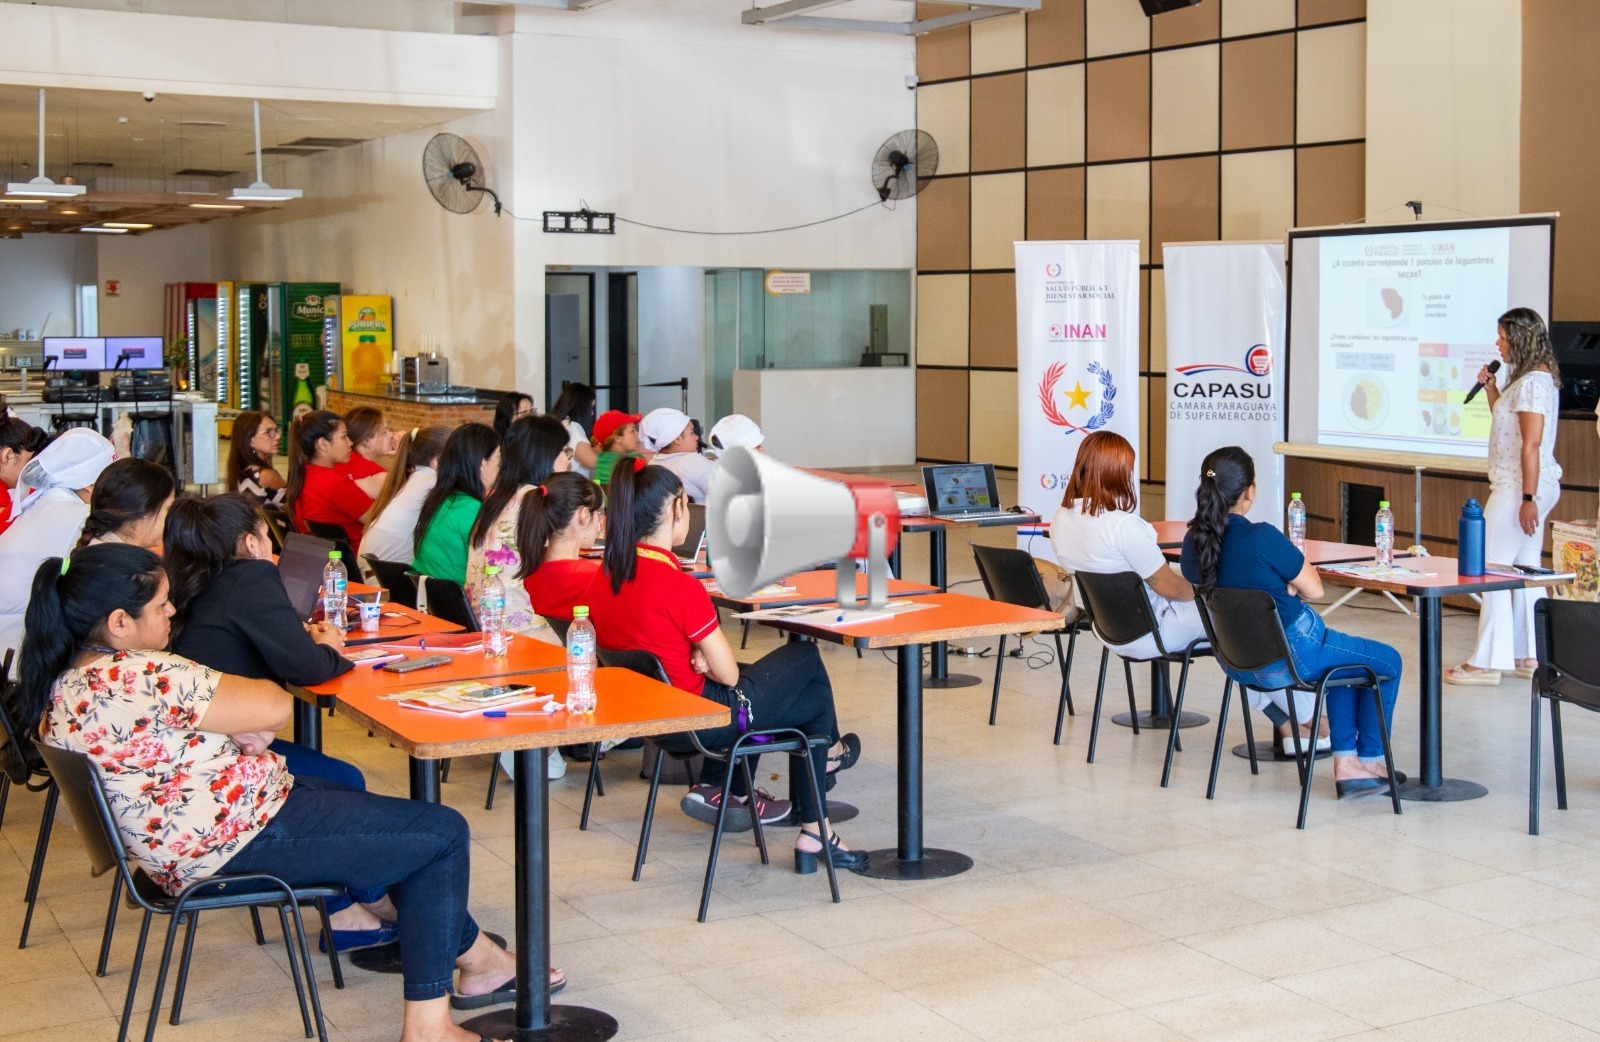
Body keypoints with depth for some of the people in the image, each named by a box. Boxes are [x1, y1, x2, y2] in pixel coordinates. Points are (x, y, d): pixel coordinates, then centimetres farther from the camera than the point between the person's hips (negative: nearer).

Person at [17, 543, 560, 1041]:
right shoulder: (138, 678, -29)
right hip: (245, 841, -11)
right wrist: (260, 689, -2)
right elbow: (274, 706, -25)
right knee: (444, 834, 1)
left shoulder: (64, 679, 3)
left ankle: (477, 958, 35)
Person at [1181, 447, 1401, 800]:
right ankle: (1371, 760, 28)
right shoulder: (1262, 538, -27)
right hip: (1288, 658, -8)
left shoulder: (1193, 541, -5)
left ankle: (1346, 764, 26)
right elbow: (1314, 589, -14)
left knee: (1345, 662, 31)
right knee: (1387, 661, 16)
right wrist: (1297, 565, 4)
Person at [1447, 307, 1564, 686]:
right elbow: (1507, 422, 24)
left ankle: (1487, 662, -4)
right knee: (1525, 570, 13)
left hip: (1521, 485, -11)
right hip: (1529, 486, 11)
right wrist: (1491, 389, 11)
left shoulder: (1533, 382, -17)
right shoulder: (1535, 378, 15)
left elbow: (1531, 445, -21)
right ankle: (1530, 656, 18)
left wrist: (1527, 497, -24)